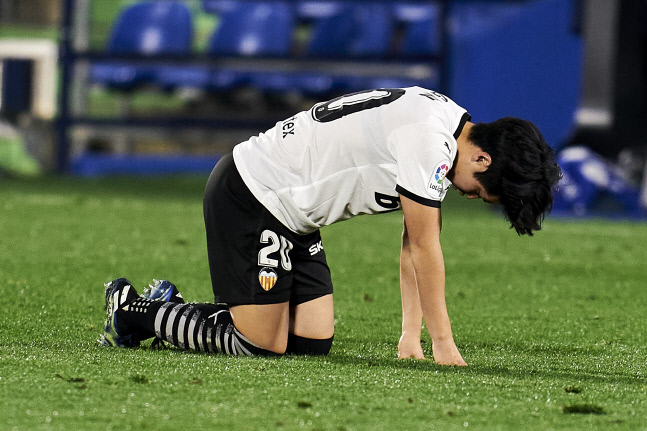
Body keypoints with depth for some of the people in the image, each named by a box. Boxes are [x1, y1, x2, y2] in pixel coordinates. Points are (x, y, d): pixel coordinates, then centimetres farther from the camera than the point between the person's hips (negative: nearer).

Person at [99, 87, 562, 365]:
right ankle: (136, 312, 8)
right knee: (262, 346, -9)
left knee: (313, 341, 6)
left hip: (291, 215, 10)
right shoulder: (427, 141, -25)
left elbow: (414, 244, 11)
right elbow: (425, 247, -21)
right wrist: (443, 342, -15)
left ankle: (173, 308, 21)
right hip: (250, 197, -10)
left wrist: (412, 334, 5)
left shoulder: (445, 128, 7)